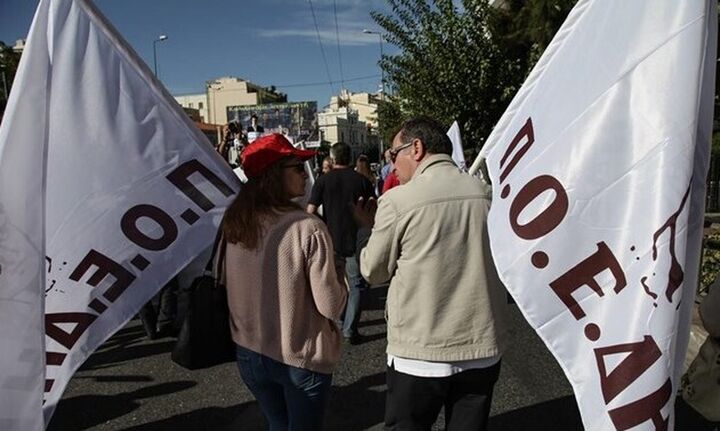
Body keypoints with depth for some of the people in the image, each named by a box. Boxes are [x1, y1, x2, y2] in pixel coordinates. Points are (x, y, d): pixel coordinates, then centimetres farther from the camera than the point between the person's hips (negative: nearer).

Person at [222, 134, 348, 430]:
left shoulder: (233, 222, -5)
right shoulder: (308, 229, -22)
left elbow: (224, 285, 7)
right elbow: (330, 306, -19)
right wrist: (339, 272, -2)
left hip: (249, 353, 5)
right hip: (301, 359, -5)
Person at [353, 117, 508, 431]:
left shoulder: (396, 201, -13)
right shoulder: (486, 194, 0)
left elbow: (373, 272, -3)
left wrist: (367, 228, 14)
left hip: (420, 352, -4)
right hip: (483, 348, 4)